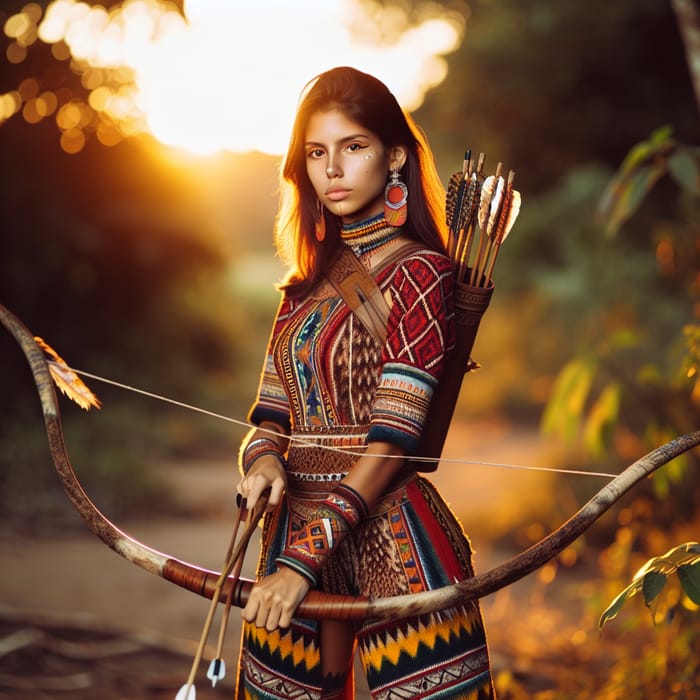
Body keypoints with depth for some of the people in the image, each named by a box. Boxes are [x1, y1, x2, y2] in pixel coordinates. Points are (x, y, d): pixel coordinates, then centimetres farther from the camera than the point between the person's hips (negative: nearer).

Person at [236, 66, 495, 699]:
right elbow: (272, 415, 12)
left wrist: (305, 558, -21)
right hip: (299, 531, 6)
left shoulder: (419, 272, -7)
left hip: (387, 536, -6)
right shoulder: (307, 287, 13)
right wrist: (263, 458, -12)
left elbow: (392, 438, -15)